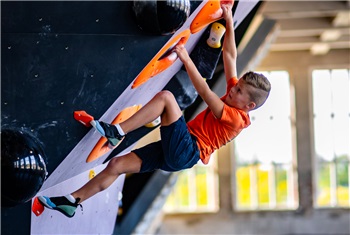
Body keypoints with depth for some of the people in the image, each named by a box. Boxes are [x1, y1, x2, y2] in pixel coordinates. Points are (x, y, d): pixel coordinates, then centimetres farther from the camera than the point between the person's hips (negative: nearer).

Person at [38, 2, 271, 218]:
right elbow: (230, 56, 13)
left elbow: (205, 93, -21)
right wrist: (229, 21, 10)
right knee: (117, 164, 3)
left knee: (165, 96, -24)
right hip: (177, 150, 9)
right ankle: (72, 202, 11)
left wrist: (186, 59, -22)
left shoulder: (236, 117, -13)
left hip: (185, 152, -9)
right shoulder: (234, 98, 11)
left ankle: (117, 131, -21)